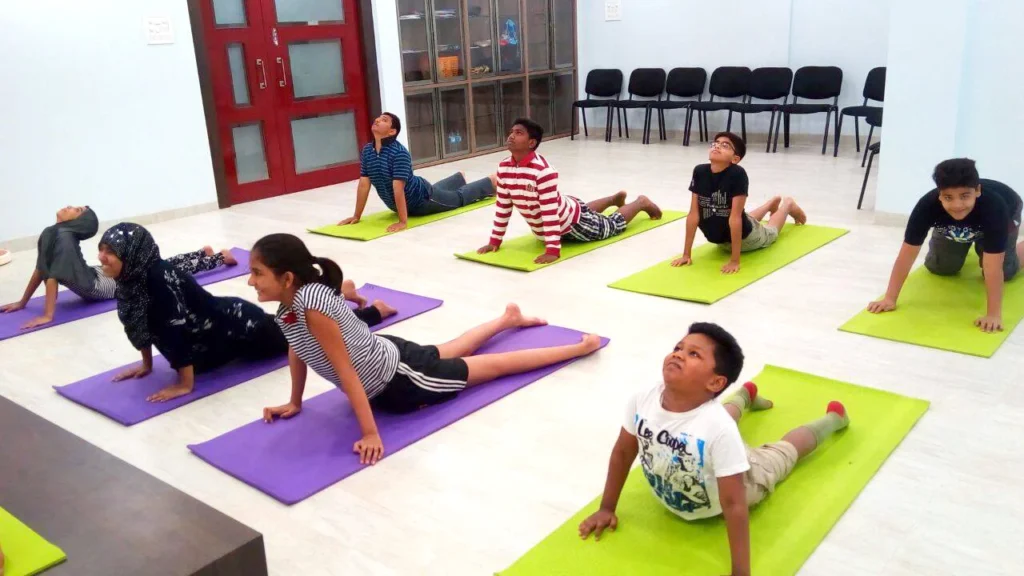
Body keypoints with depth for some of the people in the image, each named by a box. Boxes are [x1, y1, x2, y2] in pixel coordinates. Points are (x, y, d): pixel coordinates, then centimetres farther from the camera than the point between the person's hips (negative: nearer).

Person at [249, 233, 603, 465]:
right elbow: (297, 349, 9)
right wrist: (295, 403, 15)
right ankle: (508, 319, 58)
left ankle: (579, 347, 20)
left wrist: (370, 434, -30)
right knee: (448, 352, 34)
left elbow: (346, 372, -34)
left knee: (492, 365, 6)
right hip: (388, 353, 8)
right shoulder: (287, 303, -9)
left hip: (400, 380, -8)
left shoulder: (312, 305, -35)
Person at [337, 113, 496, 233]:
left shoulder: (399, 153, -36)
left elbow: (398, 188, -40)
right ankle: (461, 177, 69)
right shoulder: (367, 151, -14)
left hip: (422, 198, -7)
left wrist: (403, 221, -42)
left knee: (459, 197, 18)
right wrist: (356, 216, -12)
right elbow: (364, 184, -12)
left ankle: (493, 181, 43)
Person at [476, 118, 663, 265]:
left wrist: (553, 250, -41)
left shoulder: (543, 170, -39)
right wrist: (494, 241, -6)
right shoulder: (503, 167, -16)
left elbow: (550, 212, -39)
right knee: (588, 211, 39)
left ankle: (641, 202, 46)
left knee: (613, 225, 19)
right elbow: (503, 206, -7)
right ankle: (617, 197, 66)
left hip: (572, 221, -8)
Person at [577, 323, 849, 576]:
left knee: (781, 454, 26)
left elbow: (734, 505, -43)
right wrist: (606, 509, -10)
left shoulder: (719, 428, -47)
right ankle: (745, 393, 67)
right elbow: (623, 452, -17)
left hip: (740, 477, -4)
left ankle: (833, 417, 54)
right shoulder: (642, 402, -35)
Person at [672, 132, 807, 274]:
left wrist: (735, 260, -34)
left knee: (770, 232, 31)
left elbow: (735, 217, -35)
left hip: (744, 237, -4)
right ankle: (772, 203, 63)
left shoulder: (737, 174, -35)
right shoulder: (699, 172, -23)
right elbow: (693, 214, -20)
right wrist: (686, 254, -19)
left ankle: (788, 204, 58)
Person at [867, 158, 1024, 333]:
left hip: (1006, 213, -2)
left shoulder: (994, 207, -46)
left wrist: (994, 314, -48)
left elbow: (993, 267, -46)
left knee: (1005, 271, -3)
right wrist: (889, 298, -36)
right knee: (940, 268, 2)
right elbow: (907, 254, -36)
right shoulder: (927, 205, -41)